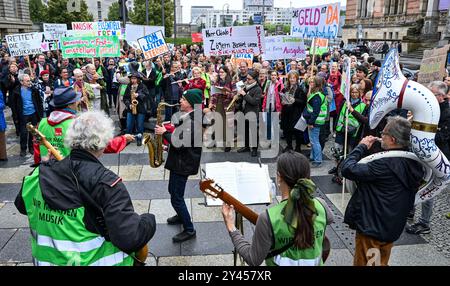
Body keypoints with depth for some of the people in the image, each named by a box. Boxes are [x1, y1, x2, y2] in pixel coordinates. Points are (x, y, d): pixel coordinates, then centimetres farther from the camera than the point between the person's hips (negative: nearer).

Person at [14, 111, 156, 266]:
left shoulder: (40, 175, -7)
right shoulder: (106, 183, -25)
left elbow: (21, 205, 14)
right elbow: (130, 238, -32)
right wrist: (150, 220, -12)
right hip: (94, 261, -6)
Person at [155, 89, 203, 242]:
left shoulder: (191, 121, -26)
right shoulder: (188, 117, 8)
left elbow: (178, 143, -29)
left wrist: (164, 133, -17)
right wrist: (171, 128, 2)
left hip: (183, 164, -11)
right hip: (180, 161, 11)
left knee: (176, 198, -3)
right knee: (173, 190, 25)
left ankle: (189, 230, 9)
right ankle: (181, 215, 46)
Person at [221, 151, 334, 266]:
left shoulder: (269, 219, -29)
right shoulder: (321, 206, -16)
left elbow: (253, 260, -19)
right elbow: (330, 218, 9)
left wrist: (231, 228, -15)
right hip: (316, 263, 4)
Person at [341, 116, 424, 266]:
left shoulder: (386, 164, -30)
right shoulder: (413, 162, -3)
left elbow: (347, 169, -31)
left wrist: (361, 147, -15)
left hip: (371, 228, -8)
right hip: (392, 228, 8)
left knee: (364, 263, 11)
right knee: (381, 263, 26)